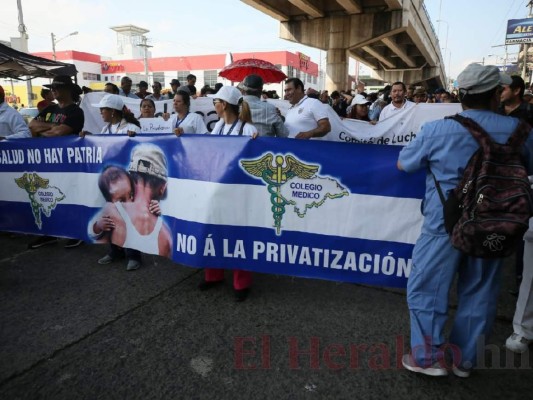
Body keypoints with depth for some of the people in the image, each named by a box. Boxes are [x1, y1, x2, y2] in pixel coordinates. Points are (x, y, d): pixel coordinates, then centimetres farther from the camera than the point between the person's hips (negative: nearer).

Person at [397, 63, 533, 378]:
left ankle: (429, 357, 17)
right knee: (479, 293, 16)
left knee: (426, 287, 10)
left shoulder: (436, 130, -11)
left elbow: (404, 164, 4)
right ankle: (465, 360, 29)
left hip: (445, 224, -3)